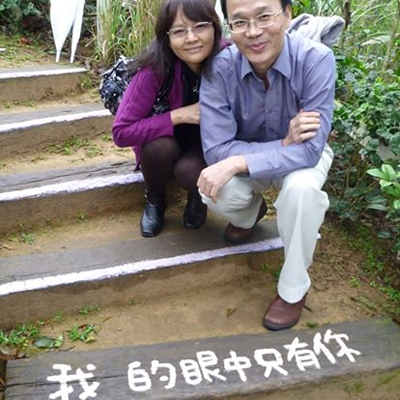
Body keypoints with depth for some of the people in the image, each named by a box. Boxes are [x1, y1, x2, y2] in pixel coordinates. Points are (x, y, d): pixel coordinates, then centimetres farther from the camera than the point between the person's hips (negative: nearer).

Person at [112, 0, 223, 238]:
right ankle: (155, 201, 2)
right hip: (164, 148, 1)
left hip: (210, 148, 0)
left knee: (188, 170, -31)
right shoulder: (155, 69, -28)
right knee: (159, 146, -32)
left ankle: (198, 197, 7)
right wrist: (178, 115, -33)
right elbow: (122, 132, -25)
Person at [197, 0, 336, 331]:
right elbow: (216, 150, -27)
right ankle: (249, 212, 13)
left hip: (301, 155, -2)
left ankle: (294, 288, -9)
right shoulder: (219, 68, -25)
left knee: (301, 188, -35)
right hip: (245, 154, 2)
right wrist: (284, 142, -36)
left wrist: (236, 163, -41)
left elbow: (309, 150, -33)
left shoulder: (316, 60, -30)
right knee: (215, 191, -27)